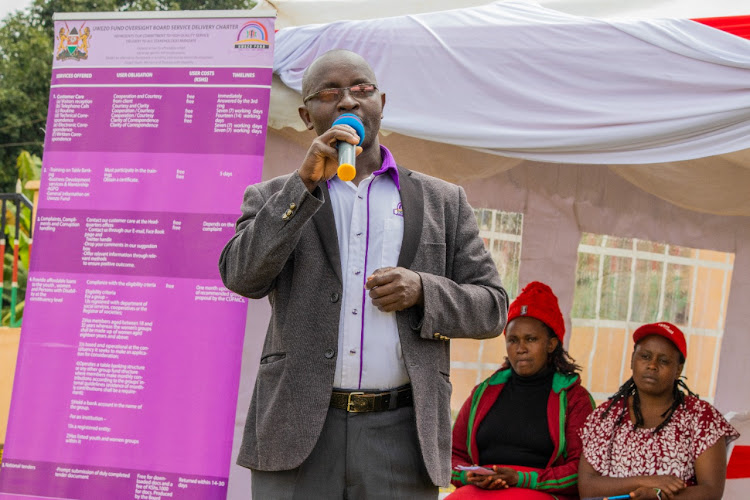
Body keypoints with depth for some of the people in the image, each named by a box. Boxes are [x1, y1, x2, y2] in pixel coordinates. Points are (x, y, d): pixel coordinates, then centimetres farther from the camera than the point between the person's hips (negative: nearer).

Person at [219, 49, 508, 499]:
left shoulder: (443, 202, 14)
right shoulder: (274, 200, 12)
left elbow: (492, 309, 12)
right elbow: (242, 276, -6)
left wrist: (422, 290, -8)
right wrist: (305, 183, -12)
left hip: (401, 439, 1)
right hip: (299, 435, -1)